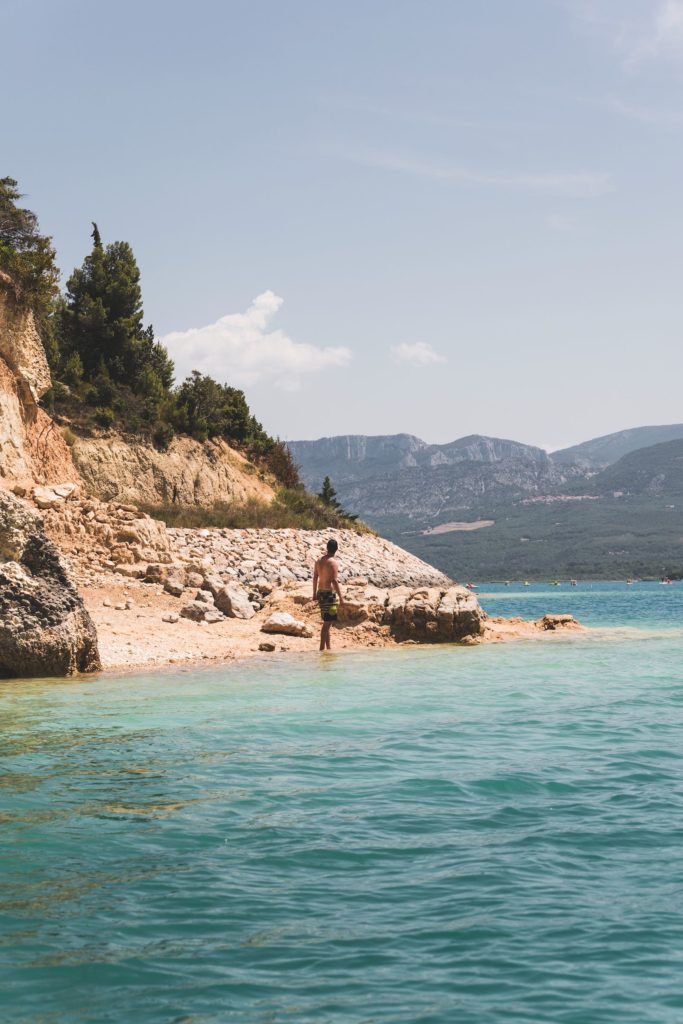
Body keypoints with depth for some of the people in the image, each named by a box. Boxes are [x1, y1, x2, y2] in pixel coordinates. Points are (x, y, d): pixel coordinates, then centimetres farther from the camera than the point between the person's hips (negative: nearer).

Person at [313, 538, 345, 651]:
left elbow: (315, 578, 12)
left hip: (321, 592, 8)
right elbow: (334, 581, -19)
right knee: (327, 622, -5)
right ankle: (322, 648, -8)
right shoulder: (333, 562, -15)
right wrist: (341, 597, -16)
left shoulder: (319, 561, 8)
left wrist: (315, 594, 21)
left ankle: (328, 647, 23)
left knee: (327, 621, 17)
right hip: (329, 593, -8)